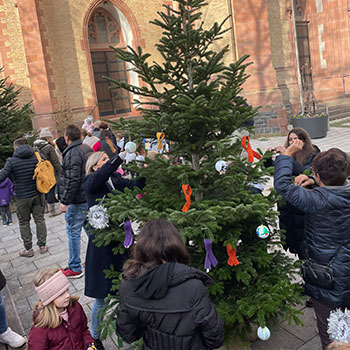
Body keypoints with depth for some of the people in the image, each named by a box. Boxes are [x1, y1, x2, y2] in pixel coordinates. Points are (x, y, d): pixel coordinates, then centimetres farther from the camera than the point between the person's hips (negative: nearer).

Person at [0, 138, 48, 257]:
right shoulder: (37, 157, -2)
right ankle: (42, 246, 19)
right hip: (38, 194, 3)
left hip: (22, 197, -3)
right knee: (40, 220, 13)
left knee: (24, 223, 12)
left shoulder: (12, 161, -11)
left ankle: (28, 249, 18)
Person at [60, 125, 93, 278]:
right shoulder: (88, 149, 10)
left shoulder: (72, 154, -18)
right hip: (90, 197, 9)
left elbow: (72, 180, -23)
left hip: (78, 201, -9)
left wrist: (65, 201, -18)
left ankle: (75, 268, 10)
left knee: (73, 232, 2)